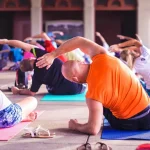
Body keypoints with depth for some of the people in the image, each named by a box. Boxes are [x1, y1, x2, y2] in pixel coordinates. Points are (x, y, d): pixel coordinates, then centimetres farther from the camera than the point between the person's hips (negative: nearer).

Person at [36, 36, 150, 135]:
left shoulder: (94, 92, -24)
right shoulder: (102, 58, -12)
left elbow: (93, 129, -22)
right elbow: (79, 40, 4)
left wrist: (75, 126, -2)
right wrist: (52, 55, 6)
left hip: (130, 123, -4)